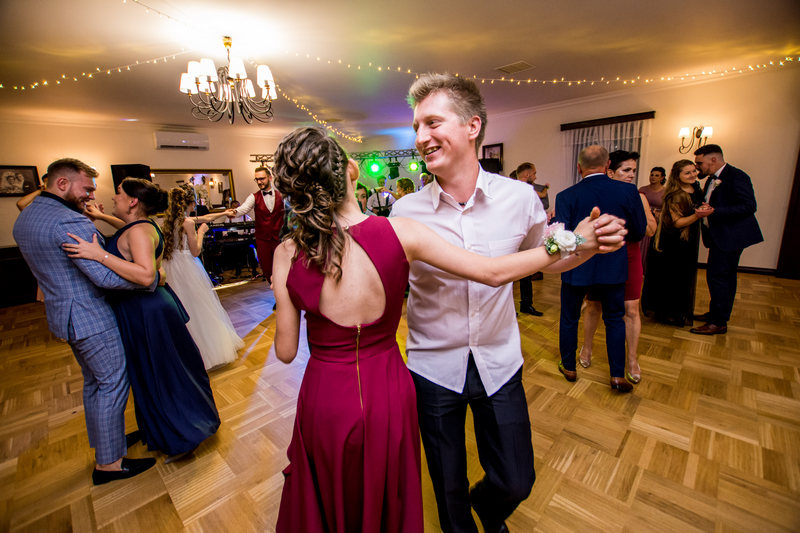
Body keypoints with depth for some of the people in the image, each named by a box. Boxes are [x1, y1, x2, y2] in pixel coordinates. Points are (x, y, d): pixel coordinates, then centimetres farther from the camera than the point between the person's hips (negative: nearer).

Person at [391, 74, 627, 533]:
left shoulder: (520, 197, -10)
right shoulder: (406, 212, -12)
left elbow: (547, 259, 4)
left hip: (499, 363, 1)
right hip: (433, 366, 0)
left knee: (515, 482, 19)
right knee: (448, 487, 20)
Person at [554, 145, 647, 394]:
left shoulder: (566, 196, -13)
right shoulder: (629, 191, -6)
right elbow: (639, 231, 1)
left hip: (577, 269, -1)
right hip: (614, 268, 2)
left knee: (569, 319, 15)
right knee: (614, 319, 18)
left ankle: (569, 367, 29)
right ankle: (618, 375, 23)